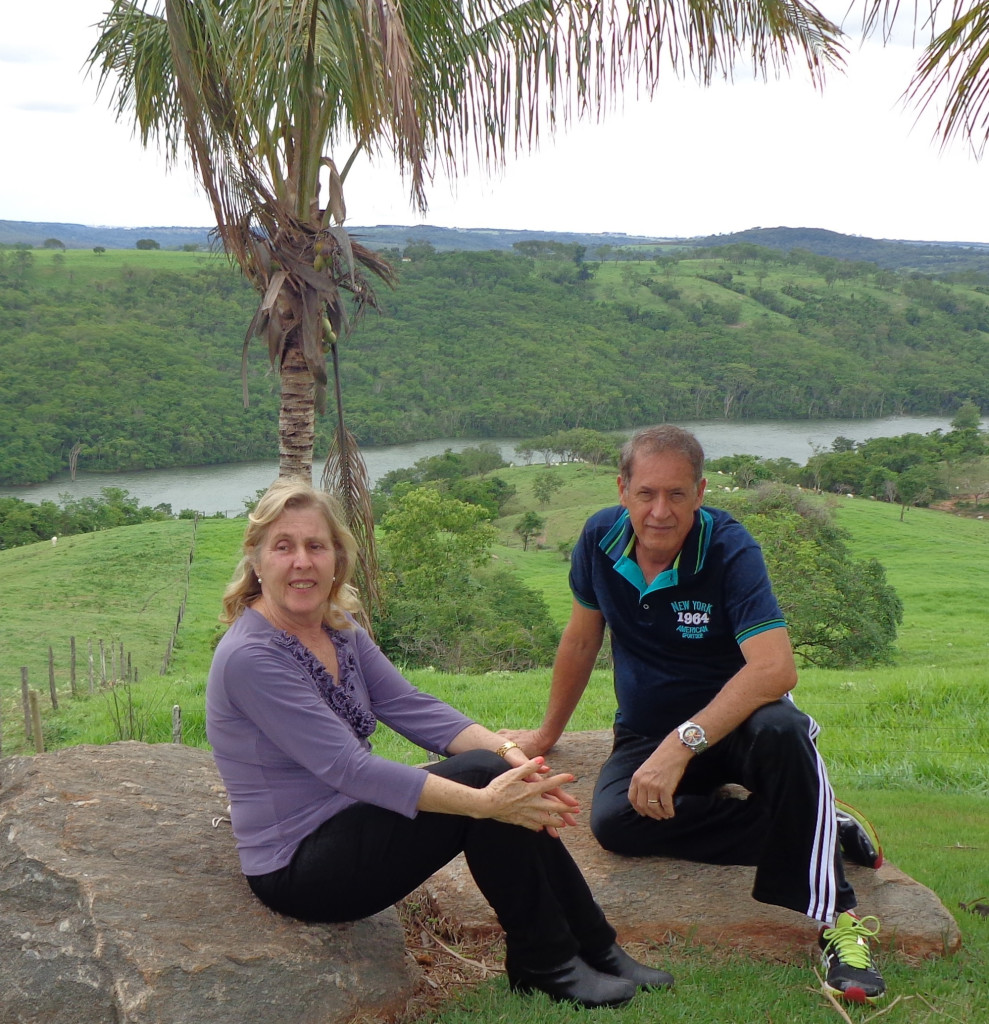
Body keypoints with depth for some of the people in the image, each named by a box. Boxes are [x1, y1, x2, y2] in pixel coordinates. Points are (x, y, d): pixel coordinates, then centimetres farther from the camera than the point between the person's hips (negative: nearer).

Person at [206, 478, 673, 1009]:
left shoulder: (339, 628, 4)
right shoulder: (249, 657, -22)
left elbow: (410, 706, -3)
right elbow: (349, 767, -28)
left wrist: (505, 750, -20)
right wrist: (482, 801, -32)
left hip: (344, 821, 8)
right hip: (297, 870, -7)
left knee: (495, 771, -10)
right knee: (477, 779, -20)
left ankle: (594, 949, 1)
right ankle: (544, 965, -3)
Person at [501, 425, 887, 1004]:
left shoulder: (729, 548, -22)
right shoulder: (601, 539, -8)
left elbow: (776, 668, -34)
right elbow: (582, 640, 8)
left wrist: (684, 742, -41)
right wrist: (548, 734, 17)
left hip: (732, 719, -3)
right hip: (645, 732, 4)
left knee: (779, 730, -39)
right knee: (613, 821, -28)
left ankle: (837, 918, -25)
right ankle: (816, 828, -16)